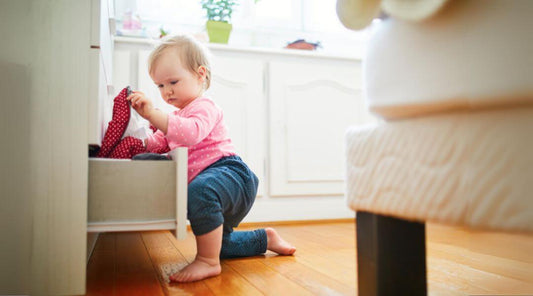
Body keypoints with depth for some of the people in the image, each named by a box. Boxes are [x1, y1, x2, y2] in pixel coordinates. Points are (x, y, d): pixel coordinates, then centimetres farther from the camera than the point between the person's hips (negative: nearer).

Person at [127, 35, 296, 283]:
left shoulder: (203, 107, -13)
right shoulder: (178, 115, 20)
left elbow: (190, 133, -36)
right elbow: (159, 142, 23)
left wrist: (152, 114, -42)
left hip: (229, 172, -11)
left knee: (200, 190, -45)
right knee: (215, 243, 25)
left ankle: (208, 262, -32)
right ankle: (265, 238, 40)